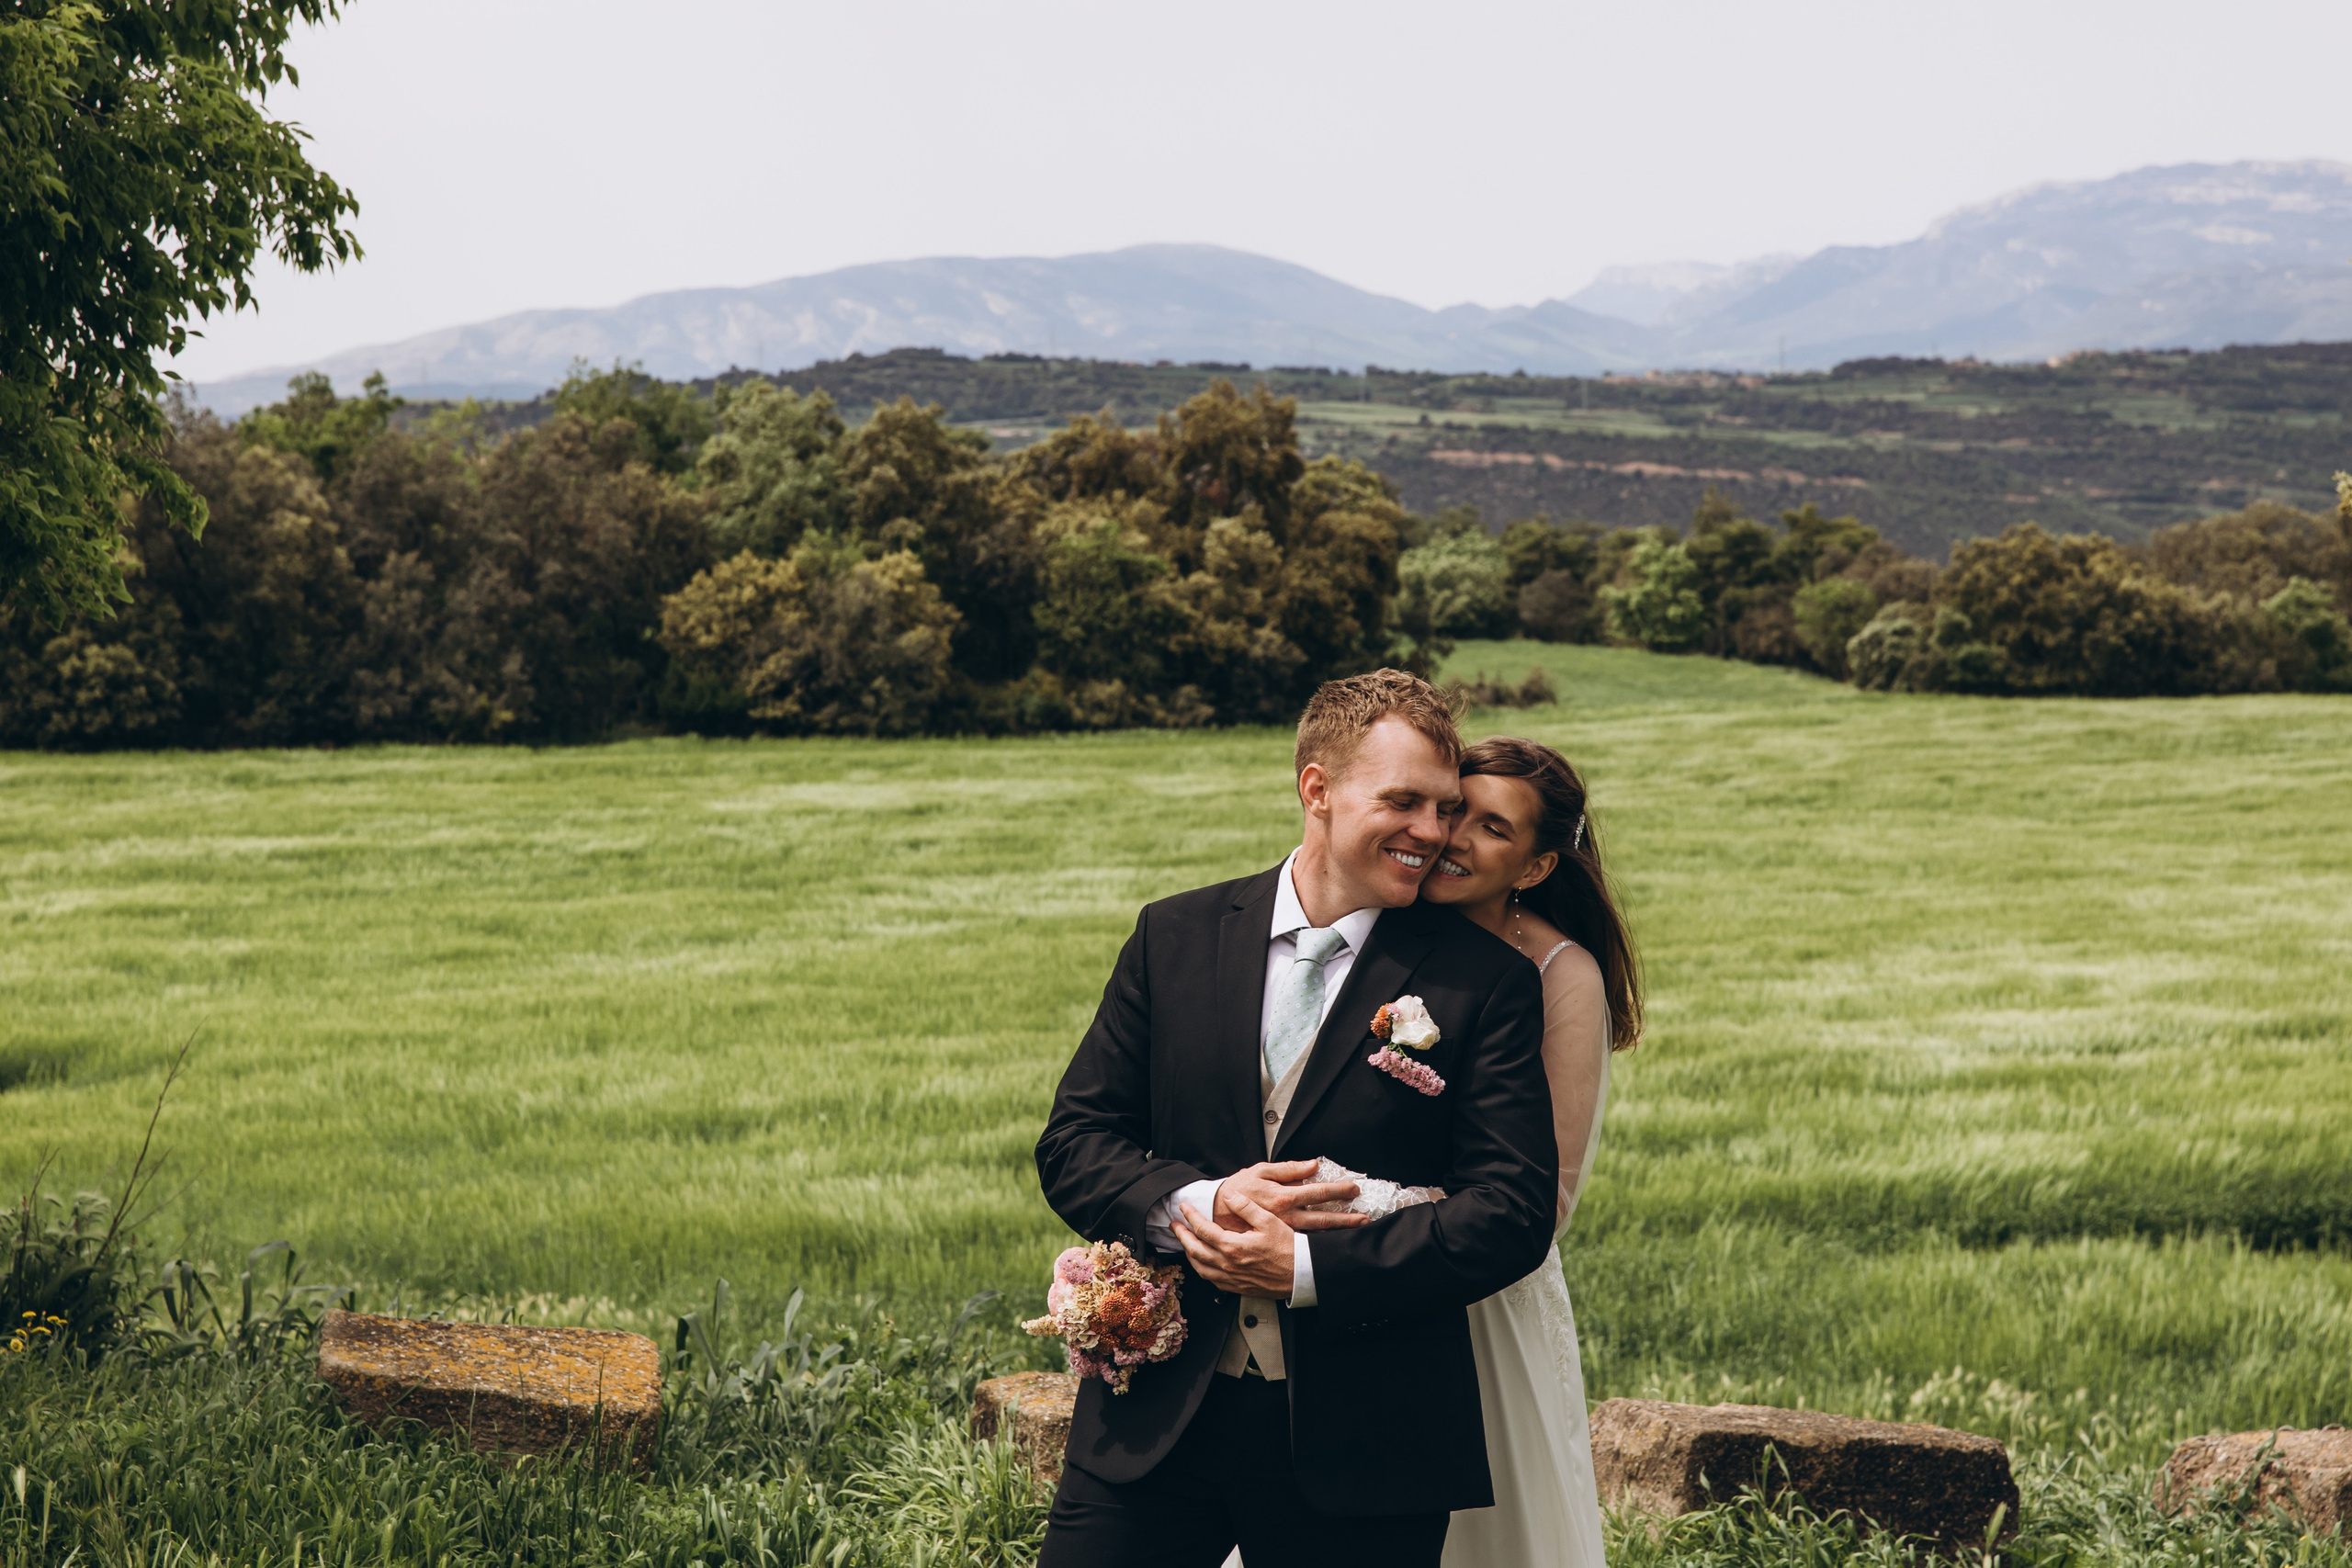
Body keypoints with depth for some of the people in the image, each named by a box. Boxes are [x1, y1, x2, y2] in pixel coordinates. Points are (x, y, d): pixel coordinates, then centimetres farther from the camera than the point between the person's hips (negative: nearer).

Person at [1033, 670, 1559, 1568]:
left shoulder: (1486, 981, 0)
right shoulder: (1175, 938, 7)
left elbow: (1515, 1212, -7)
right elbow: (1071, 1146, 6)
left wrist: (1308, 1268, -15)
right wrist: (1199, 1203, -14)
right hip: (1156, 1421, 2)